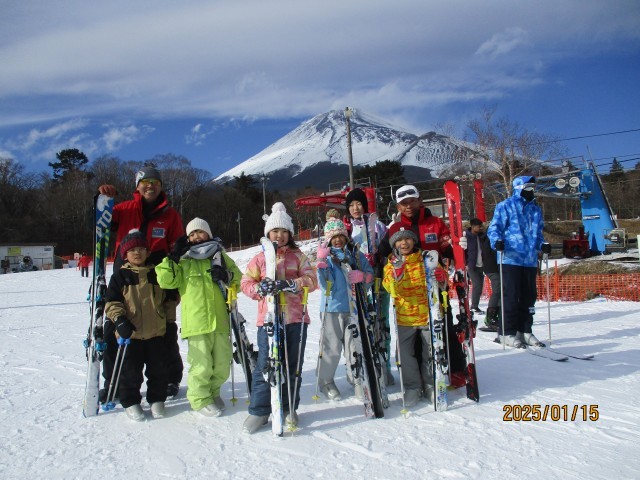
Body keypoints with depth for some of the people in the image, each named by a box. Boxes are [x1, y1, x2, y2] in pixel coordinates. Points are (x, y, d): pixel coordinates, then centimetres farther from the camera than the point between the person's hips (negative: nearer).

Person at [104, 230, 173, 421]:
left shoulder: (157, 274, 6)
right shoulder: (120, 276, 0)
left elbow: (169, 299, 16)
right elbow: (112, 302, -3)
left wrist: (168, 318, 11)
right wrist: (119, 319, -17)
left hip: (156, 332, 2)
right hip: (130, 333, -2)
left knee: (158, 369, 9)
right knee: (130, 370, 6)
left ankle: (157, 400, 24)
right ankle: (131, 402, 22)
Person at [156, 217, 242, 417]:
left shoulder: (220, 255, 16)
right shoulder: (183, 260, 11)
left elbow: (238, 278, 17)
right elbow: (165, 281, 1)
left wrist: (227, 275, -4)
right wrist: (172, 257, -6)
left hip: (220, 319, 3)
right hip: (196, 321, -3)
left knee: (223, 365, 9)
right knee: (202, 365, -5)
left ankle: (213, 391, 33)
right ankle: (200, 399, 17)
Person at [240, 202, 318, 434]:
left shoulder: (298, 256, 8)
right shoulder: (260, 258, 9)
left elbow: (311, 281, -2)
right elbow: (246, 283, 5)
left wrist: (289, 284, -19)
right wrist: (261, 288, -17)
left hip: (295, 318, 1)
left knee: (293, 365, 9)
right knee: (265, 365, -2)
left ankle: (289, 408, 24)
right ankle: (259, 411, 11)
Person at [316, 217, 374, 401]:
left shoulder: (356, 255, 8)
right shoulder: (327, 257, -1)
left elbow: (370, 275, 9)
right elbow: (325, 283, -12)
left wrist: (362, 276, -14)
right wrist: (321, 262, -26)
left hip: (354, 307, 3)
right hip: (332, 308, -2)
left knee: (354, 345, 6)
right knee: (332, 346, 2)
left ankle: (356, 379, 19)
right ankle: (326, 382, 17)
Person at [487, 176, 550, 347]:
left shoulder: (536, 209, 21)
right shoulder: (505, 206, 1)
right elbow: (494, 228, -2)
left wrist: (542, 245, 8)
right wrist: (497, 241, -22)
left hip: (530, 260, 7)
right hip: (511, 258, -7)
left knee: (529, 297, 9)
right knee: (511, 296, -8)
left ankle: (524, 330, 20)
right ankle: (506, 332, 0)